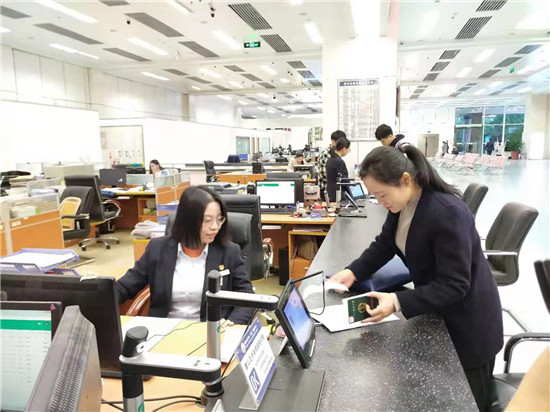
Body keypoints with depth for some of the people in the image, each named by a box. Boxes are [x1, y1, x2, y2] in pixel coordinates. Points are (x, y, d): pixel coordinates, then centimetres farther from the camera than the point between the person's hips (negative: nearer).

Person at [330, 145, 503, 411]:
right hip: (434, 311, 7)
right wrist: (353, 271, -10)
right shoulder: (402, 204, -8)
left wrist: (398, 303, -39)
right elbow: (384, 245, 5)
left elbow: (454, 285, -30)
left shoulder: (448, 213, -33)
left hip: (467, 323, -7)